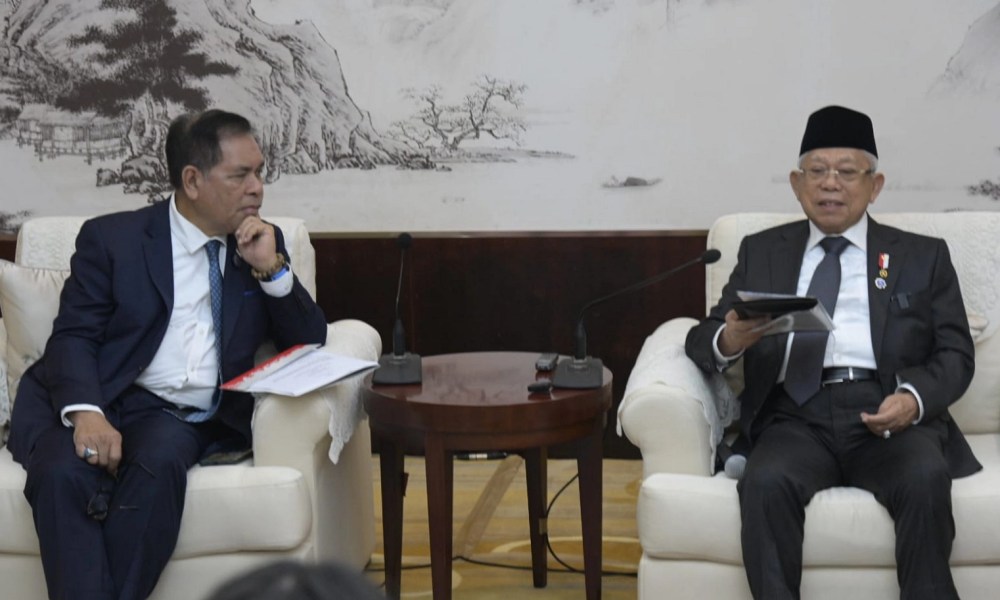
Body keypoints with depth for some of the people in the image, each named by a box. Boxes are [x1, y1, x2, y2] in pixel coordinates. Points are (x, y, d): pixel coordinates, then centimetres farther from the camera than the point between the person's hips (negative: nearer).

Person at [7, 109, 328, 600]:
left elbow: (309, 342, 11)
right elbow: (73, 338, -3)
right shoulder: (111, 238, 5)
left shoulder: (263, 244, 14)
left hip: (180, 417, 1)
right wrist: (86, 412, -23)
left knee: (158, 466, -33)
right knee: (64, 472, -33)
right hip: (95, 401, -1)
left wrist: (271, 268, -5)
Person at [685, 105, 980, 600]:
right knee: (766, 482, -33)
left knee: (926, 479, -34)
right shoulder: (762, 251, 21)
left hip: (889, 415, 0)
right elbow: (702, 338, 14)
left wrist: (914, 397, -12)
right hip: (797, 416, 1)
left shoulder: (923, 256, 18)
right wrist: (728, 340, -12)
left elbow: (955, 353, 11)